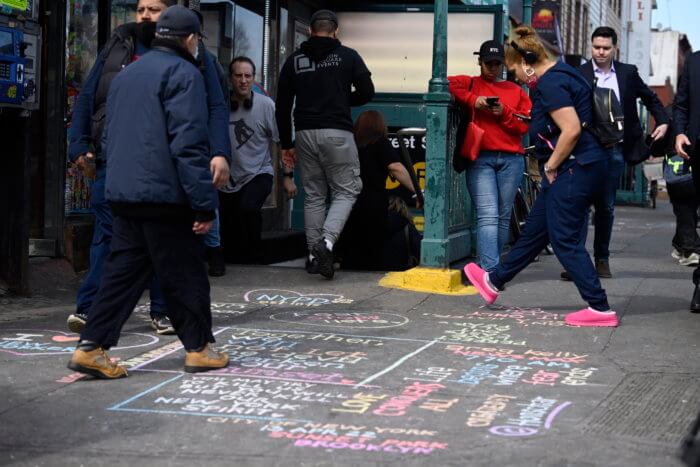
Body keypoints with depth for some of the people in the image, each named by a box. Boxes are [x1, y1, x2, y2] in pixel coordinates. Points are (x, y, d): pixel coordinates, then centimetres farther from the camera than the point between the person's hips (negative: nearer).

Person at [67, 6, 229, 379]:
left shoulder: (125, 75, 19)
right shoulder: (183, 73, -9)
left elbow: (109, 138, 24)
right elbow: (189, 144, -17)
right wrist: (204, 204, -16)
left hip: (123, 194, 8)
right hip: (164, 195, -8)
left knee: (123, 271, 9)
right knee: (184, 275, 4)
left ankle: (91, 347, 2)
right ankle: (198, 348, 13)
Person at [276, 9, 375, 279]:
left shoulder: (294, 60, 10)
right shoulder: (347, 56, 2)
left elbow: (282, 107, 10)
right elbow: (367, 92, -1)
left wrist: (286, 144, 16)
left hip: (305, 134, 3)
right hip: (337, 133, -3)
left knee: (313, 196, 12)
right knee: (346, 191, 5)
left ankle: (314, 256, 12)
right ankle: (327, 242, -17)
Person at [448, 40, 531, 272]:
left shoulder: (516, 91, 17)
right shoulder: (470, 84, 12)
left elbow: (525, 125, 9)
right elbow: (447, 85, -6)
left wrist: (504, 113, -7)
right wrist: (472, 100, -13)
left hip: (511, 159, 3)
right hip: (480, 159, -3)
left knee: (503, 217, 6)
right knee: (488, 216, -13)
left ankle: (490, 266, 16)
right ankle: (490, 270, -19)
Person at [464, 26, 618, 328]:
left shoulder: (550, 84, -18)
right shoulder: (559, 74, 14)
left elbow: (571, 130, -27)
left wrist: (550, 166, -13)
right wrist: (552, 166, 17)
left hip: (574, 169, -10)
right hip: (576, 169, 10)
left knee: (565, 240, -3)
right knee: (535, 231, 20)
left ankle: (600, 309, 0)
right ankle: (495, 281, 34)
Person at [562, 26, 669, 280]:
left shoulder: (628, 73, 9)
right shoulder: (578, 74, 0)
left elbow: (651, 99, 20)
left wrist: (663, 122, 8)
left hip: (615, 151, 2)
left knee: (606, 207, 9)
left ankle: (602, 259, 20)